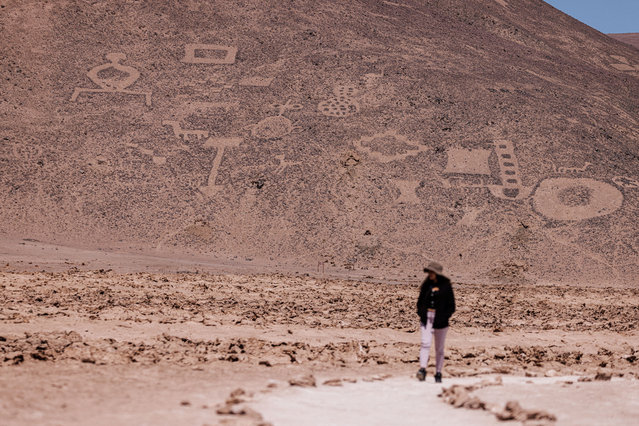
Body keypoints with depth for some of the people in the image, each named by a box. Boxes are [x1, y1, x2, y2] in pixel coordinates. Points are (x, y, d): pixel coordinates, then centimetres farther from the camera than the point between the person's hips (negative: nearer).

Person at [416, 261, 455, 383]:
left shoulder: (446, 286, -3)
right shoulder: (426, 285, 8)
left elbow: (451, 306, -1)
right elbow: (420, 301, 17)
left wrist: (444, 317, -14)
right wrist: (421, 313, 0)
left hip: (440, 321, -2)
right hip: (427, 319, 2)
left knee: (439, 348, 6)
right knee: (425, 343, -16)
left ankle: (438, 373, 14)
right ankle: (422, 369, -24)